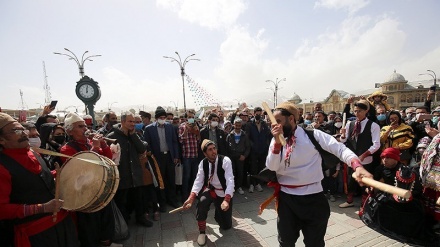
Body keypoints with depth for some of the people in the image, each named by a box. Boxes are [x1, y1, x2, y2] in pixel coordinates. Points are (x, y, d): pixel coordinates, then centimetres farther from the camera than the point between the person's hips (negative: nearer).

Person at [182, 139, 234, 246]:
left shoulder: (225, 160, -22)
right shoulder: (203, 163, -11)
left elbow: (230, 181, -29)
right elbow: (198, 181, -15)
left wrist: (226, 200, -43)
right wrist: (191, 197, -31)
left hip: (224, 193, -1)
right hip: (210, 190, 1)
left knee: (226, 225, 3)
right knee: (202, 201, -34)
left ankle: (218, 213, 38)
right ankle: (202, 232, -9)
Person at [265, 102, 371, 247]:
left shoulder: (312, 135, -9)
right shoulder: (276, 140, 0)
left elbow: (339, 148, -15)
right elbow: (271, 167, -9)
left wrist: (357, 166, -34)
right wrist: (277, 142, -21)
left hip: (312, 197, -3)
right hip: (286, 197, 3)